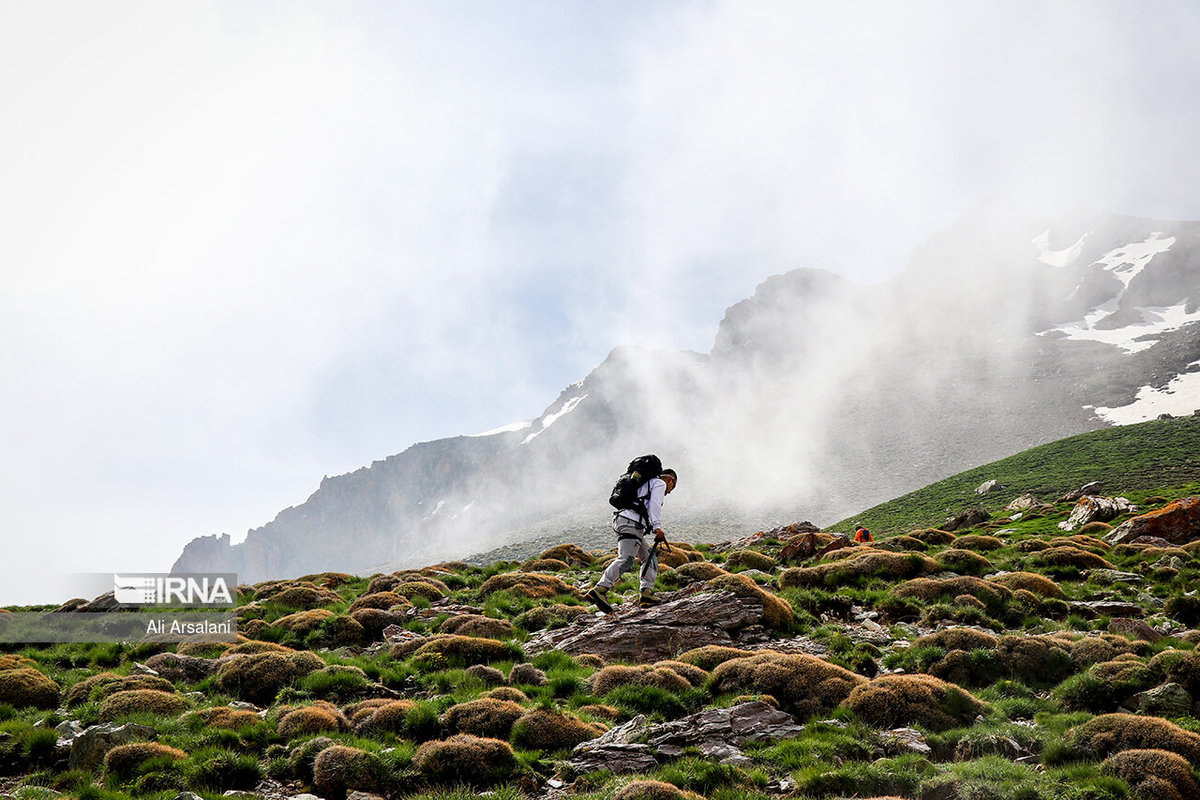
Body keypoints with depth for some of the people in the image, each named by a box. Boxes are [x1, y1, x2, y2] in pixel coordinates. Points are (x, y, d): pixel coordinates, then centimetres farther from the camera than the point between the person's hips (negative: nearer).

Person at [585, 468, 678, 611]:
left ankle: (647, 594, 1)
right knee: (626, 559, -21)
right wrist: (657, 527, -17)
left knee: (650, 558, 14)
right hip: (631, 522, -10)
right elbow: (654, 505, -8)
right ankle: (599, 590, -34)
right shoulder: (660, 483, 9)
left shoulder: (646, 484, 36)